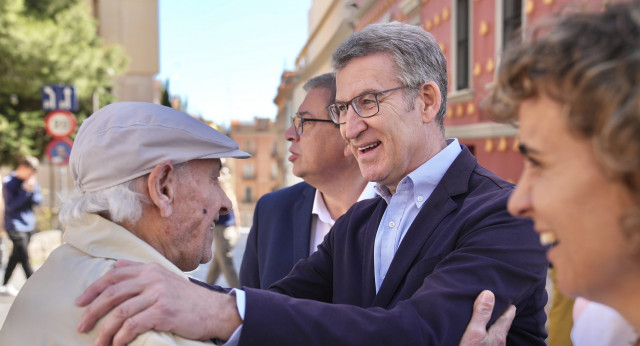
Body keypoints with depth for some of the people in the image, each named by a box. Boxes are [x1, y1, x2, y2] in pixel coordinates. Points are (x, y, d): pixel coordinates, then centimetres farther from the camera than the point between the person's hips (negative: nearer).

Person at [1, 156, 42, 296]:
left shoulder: (31, 180, 7)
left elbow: (38, 200, 5)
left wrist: (32, 190, -13)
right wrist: (25, 191, -21)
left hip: (28, 225, 6)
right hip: (15, 225, -6)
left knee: (16, 256, 15)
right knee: (25, 258, -8)